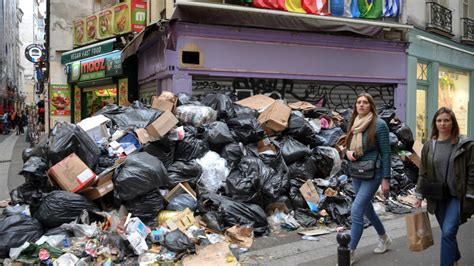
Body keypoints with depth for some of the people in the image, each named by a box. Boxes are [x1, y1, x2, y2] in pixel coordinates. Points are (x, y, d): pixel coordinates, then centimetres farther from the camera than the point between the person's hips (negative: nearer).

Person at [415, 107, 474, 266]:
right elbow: (423, 172, 9)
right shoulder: (429, 146, 5)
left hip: (457, 196, -4)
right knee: (447, 233, 16)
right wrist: (419, 195, 7)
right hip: (437, 197, 4)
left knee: (448, 233, -14)